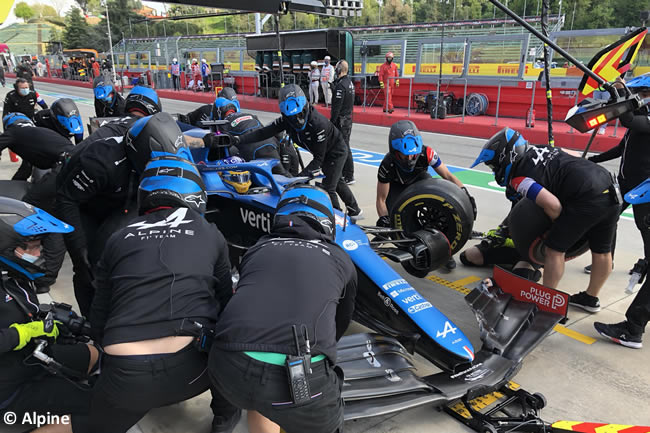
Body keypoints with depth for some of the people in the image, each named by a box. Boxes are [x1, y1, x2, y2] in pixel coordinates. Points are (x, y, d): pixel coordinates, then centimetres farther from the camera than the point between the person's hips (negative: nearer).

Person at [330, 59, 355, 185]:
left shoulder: (341, 85, -18)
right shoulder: (350, 83, 12)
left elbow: (337, 107, -21)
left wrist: (331, 122, -19)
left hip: (341, 120, -10)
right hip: (349, 118, 10)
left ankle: (349, 177, -3)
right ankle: (344, 172, 27)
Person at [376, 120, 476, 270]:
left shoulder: (427, 153, -35)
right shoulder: (387, 165, -37)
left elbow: (447, 176, -23)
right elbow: (381, 199, -27)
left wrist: (465, 193, -36)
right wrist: (383, 219, -43)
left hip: (419, 179, 1)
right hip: (396, 185, -1)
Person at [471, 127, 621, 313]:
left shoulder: (518, 177, -8)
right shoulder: (539, 149, 16)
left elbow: (552, 205, -18)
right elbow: (573, 156, 30)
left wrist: (559, 224, 5)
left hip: (588, 198, -9)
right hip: (612, 192, 9)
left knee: (554, 249, 4)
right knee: (602, 251, 21)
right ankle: (591, 298, 39)